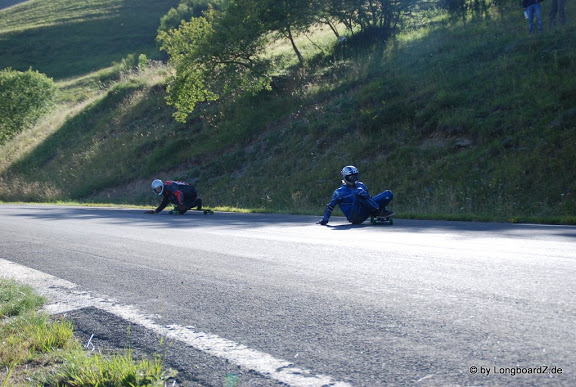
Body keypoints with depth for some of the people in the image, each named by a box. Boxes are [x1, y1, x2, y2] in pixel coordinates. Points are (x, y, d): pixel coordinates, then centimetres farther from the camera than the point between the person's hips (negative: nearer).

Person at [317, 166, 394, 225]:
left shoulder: (361, 185, 20)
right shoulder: (340, 192, 4)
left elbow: (368, 198, 29)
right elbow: (330, 206, 2)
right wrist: (325, 219, -6)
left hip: (364, 214, 6)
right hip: (354, 217, -5)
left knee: (388, 194, -1)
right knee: (358, 192, -32)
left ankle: (376, 212, -18)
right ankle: (379, 210, -25)